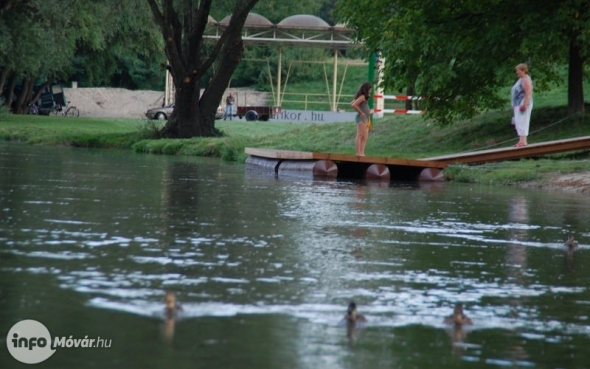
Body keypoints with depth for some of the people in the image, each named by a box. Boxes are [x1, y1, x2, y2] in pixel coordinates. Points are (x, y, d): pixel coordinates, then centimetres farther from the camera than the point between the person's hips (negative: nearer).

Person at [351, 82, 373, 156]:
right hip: (361, 118, -10)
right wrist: (361, 112, -14)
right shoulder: (362, 97, -13)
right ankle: (358, 152, -11)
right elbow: (353, 105, -24)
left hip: (365, 119, 10)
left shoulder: (364, 97, 14)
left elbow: (352, 103, 23)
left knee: (365, 137, 9)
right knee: (360, 135, -10)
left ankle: (362, 153, 9)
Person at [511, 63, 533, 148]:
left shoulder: (526, 80, -13)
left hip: (523, 104, -11)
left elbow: (528, 93, -22)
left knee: (522, 122, -13)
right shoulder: (520, 80, 18)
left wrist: (524, 105, -28)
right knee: (518, 123, 10)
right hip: (518, 105, 11)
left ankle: (523, 141, -15)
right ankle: (521, 141, 13)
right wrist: (514, 105, 23)